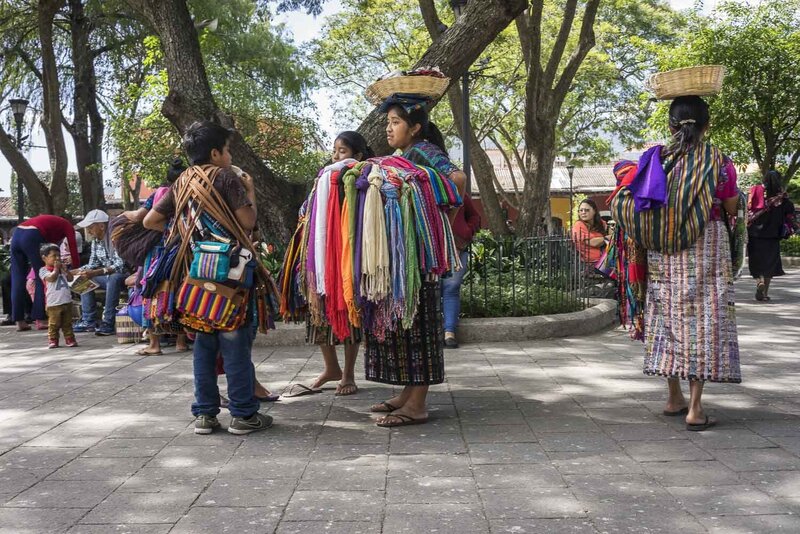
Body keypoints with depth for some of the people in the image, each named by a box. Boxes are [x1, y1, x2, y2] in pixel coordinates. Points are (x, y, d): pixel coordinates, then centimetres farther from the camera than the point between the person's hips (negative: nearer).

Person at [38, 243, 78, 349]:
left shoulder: (62, 268, 16)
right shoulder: (43, 270, -1)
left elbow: (70, 279, 10)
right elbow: (51, 278, -18)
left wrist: (65, 269, 0)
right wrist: (56, 268, -7)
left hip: (67, 301, 5)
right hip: (53, 303, -5)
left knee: (67, 323, 10)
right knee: (54, 324, -1)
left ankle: (69, 339, 15)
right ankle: (53, 340, 7)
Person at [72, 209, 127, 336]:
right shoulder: (95, 241, 6)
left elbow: (121, 265, -31)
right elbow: (92, 265, 13)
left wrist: (96, 273, -38)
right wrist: (72, 272, -1)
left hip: (124, 277, -9)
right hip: (109, 278, 9)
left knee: (114, 278, -37)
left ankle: (108, 323, -34)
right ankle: (89, 321, 4)